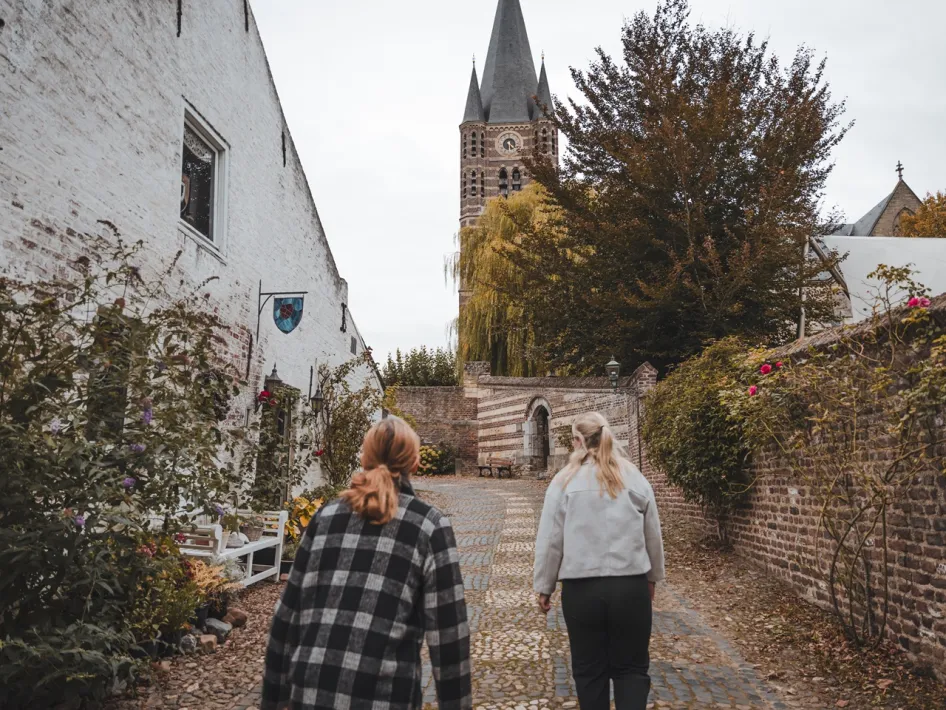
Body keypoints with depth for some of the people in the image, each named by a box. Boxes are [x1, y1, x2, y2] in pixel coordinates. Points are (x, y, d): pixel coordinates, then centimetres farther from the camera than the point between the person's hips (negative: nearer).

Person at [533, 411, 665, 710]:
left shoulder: (564, 481, -3)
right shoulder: (635, 479, 3)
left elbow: (549, 542, -3)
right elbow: (653, 537, 10)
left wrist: (544, 587, 8)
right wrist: (652, 577, 24)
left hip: (581, 589, -1)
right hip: (631, 587, 1)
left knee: (589, 671, 12)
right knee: (631, 668, 11)